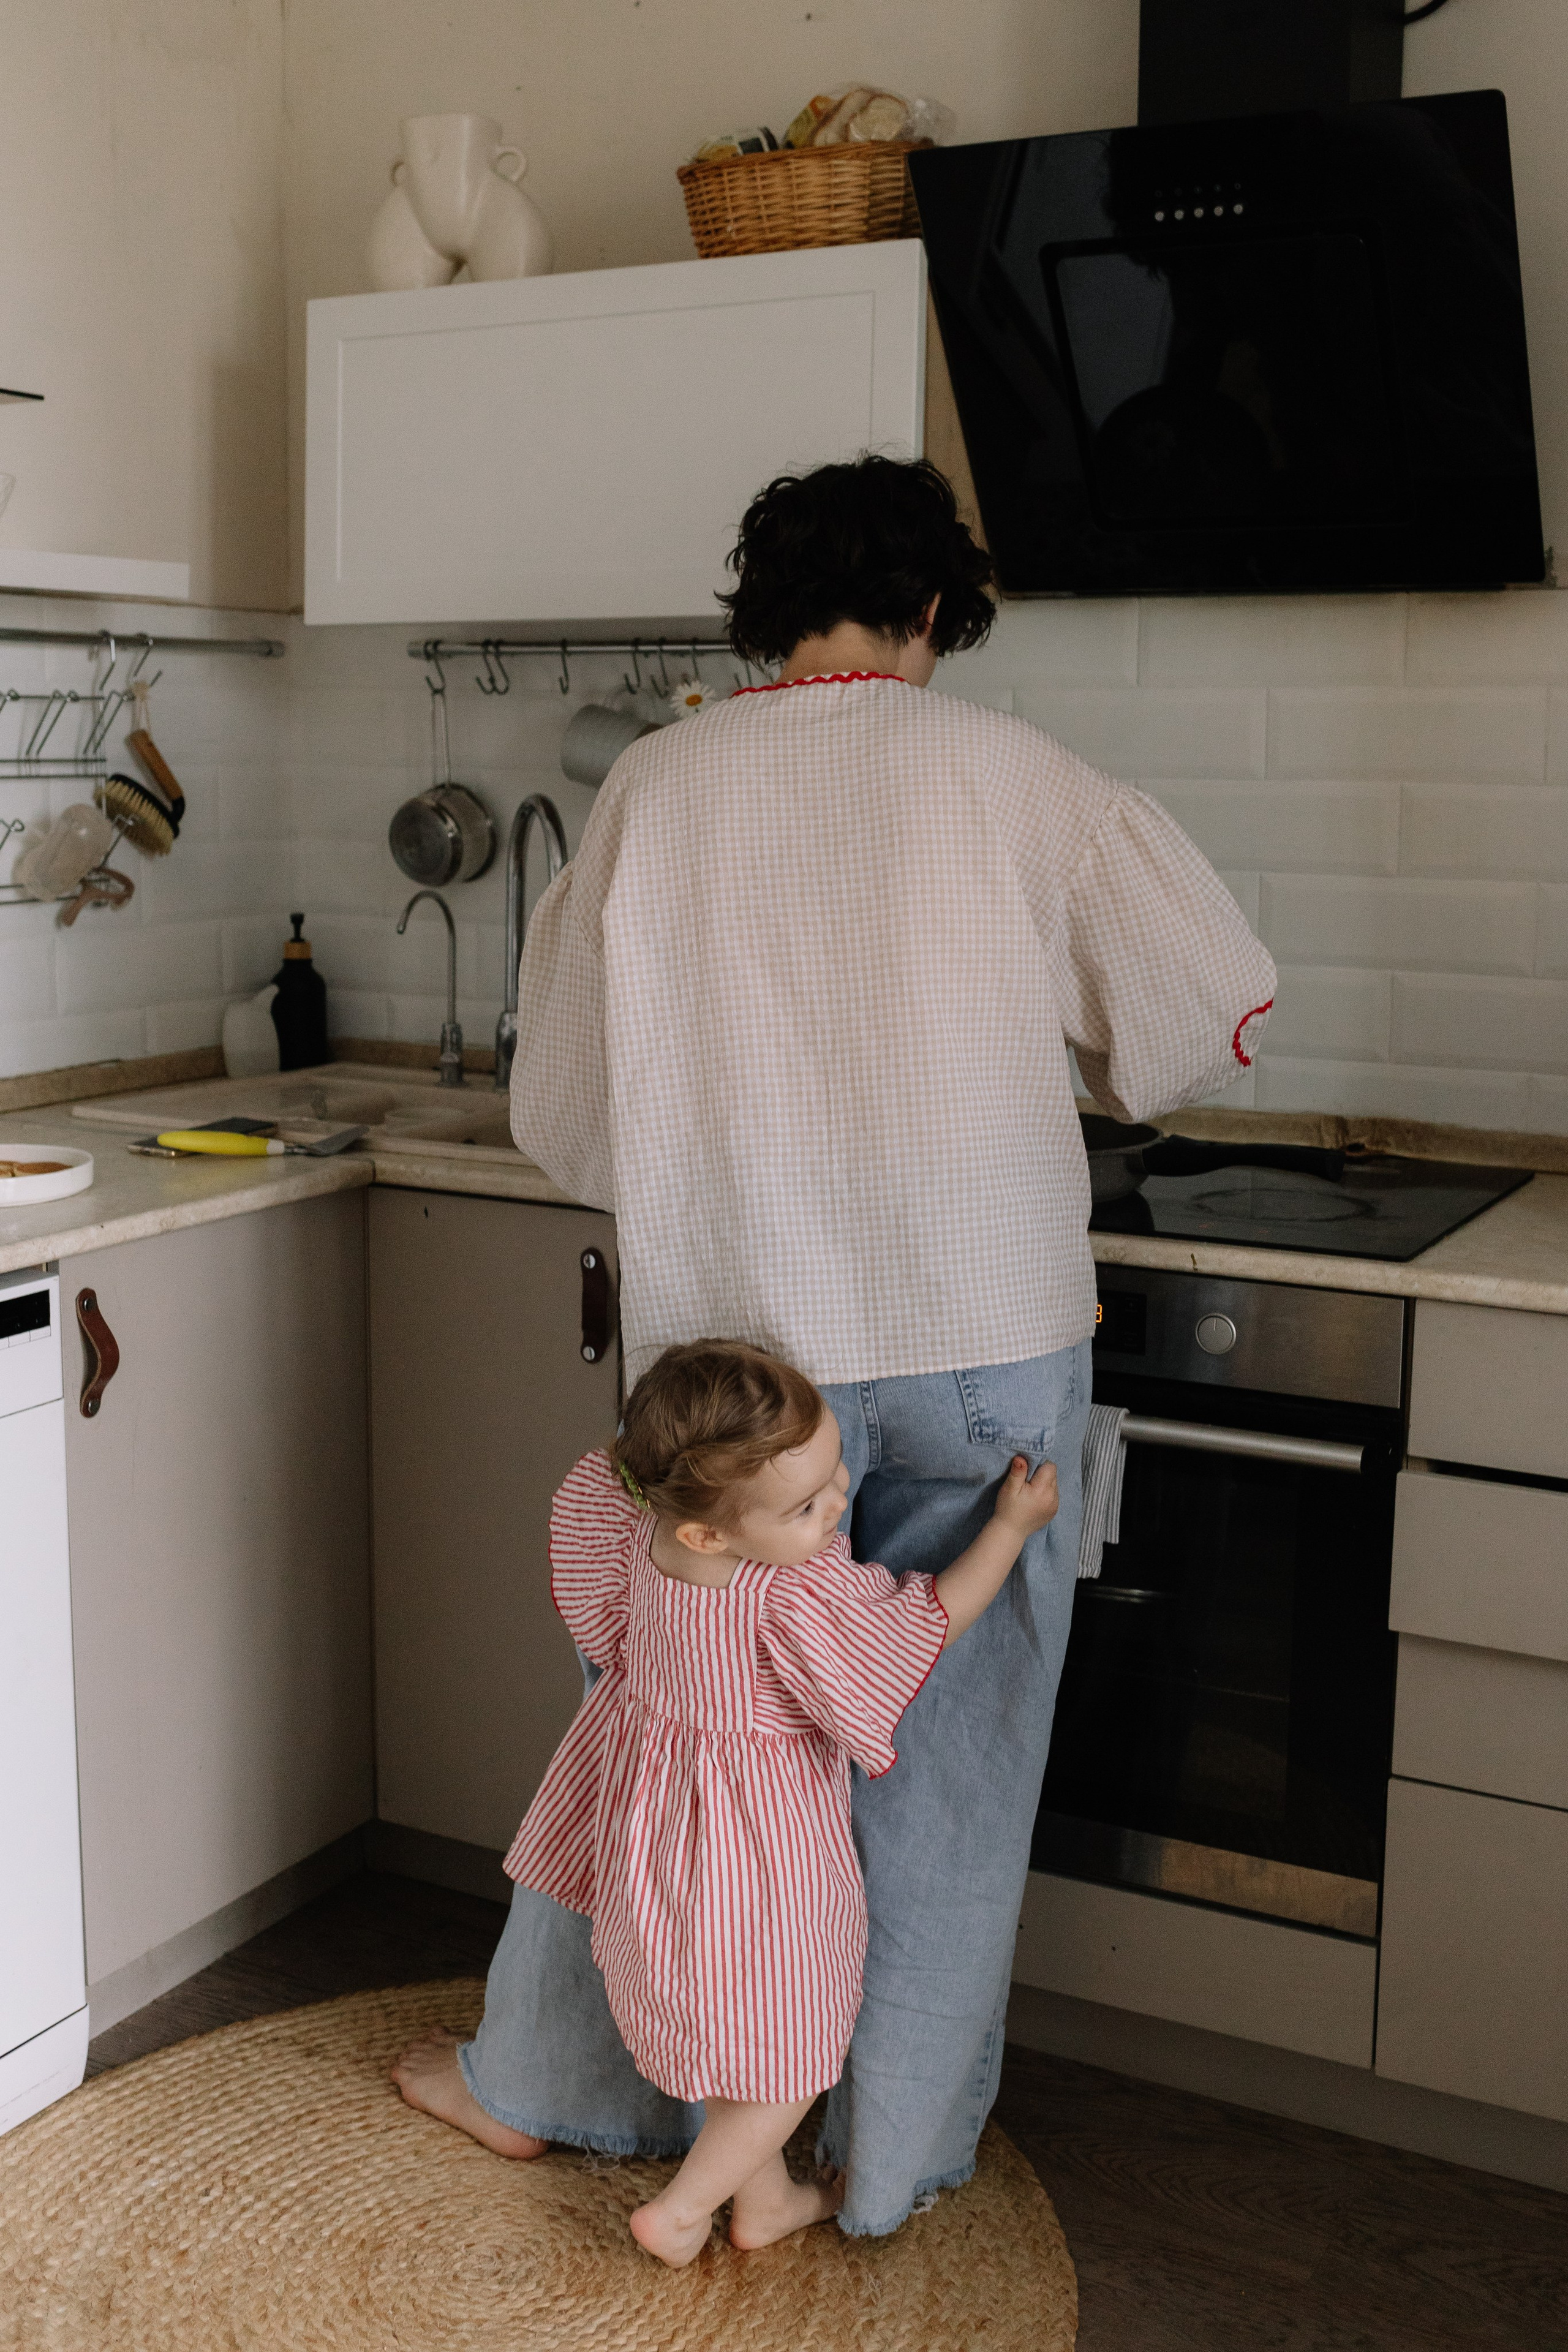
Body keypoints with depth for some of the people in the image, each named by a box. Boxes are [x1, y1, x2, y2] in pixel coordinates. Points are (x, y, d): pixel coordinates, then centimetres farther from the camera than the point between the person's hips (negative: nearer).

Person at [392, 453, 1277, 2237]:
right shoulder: (1009, 773, -3)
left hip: (739, 1336, 1)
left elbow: (562, 1107, 5)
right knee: (949, 1742, 12)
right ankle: (897, 2153, 26)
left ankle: (540, 2077, 35)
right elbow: (1209, 1017, 0)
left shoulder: (659, 782, 1)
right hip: (989, 1331, -1)